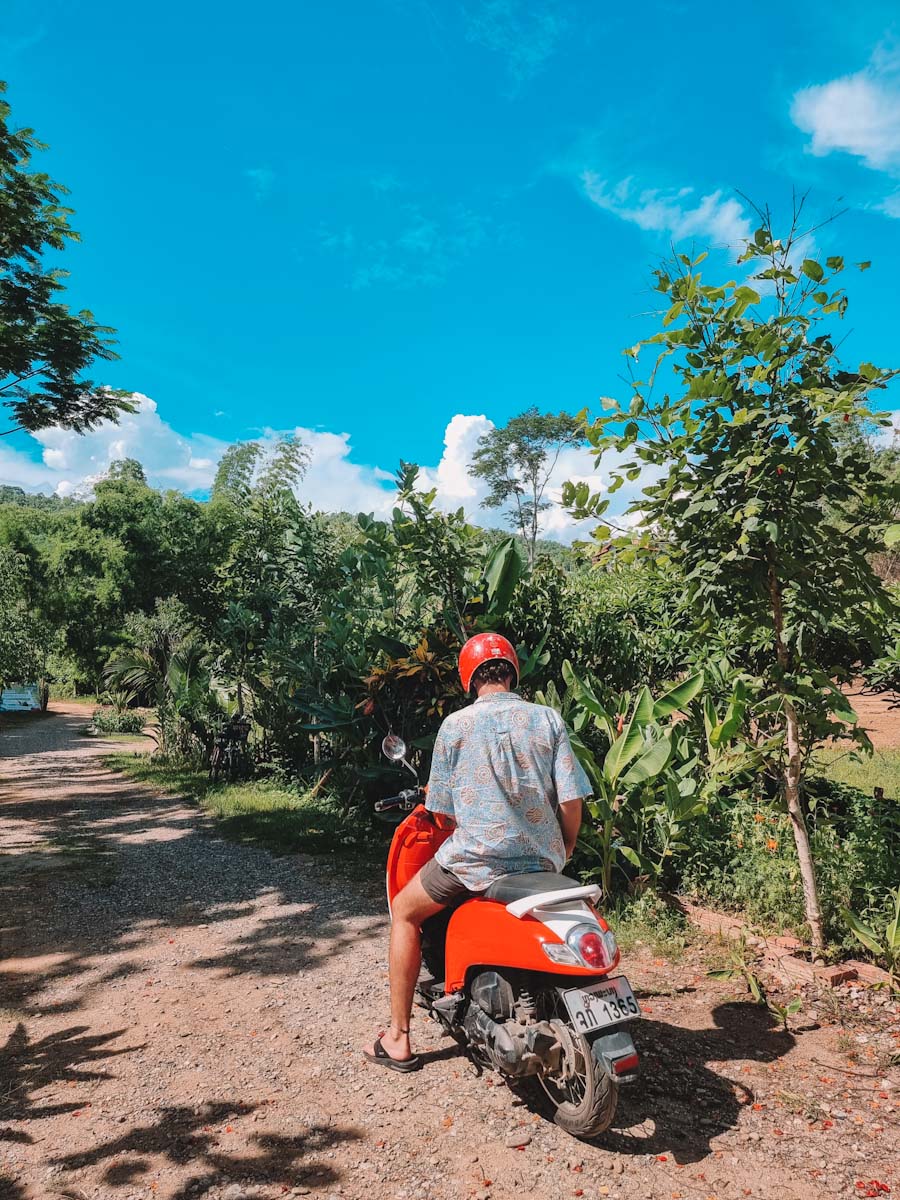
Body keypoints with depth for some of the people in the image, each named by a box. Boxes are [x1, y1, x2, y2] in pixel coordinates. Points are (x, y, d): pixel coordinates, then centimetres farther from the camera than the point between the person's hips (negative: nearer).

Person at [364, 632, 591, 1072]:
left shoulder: (455, 725, -5)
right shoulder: (548, 718, 0)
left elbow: (443, 811, -1)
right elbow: (571, 801, -3)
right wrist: (562, 854, 13)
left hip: (475, 857, -3)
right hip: (541, 861, 4)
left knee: (405, 912, 23)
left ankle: (398, 1038, 26)